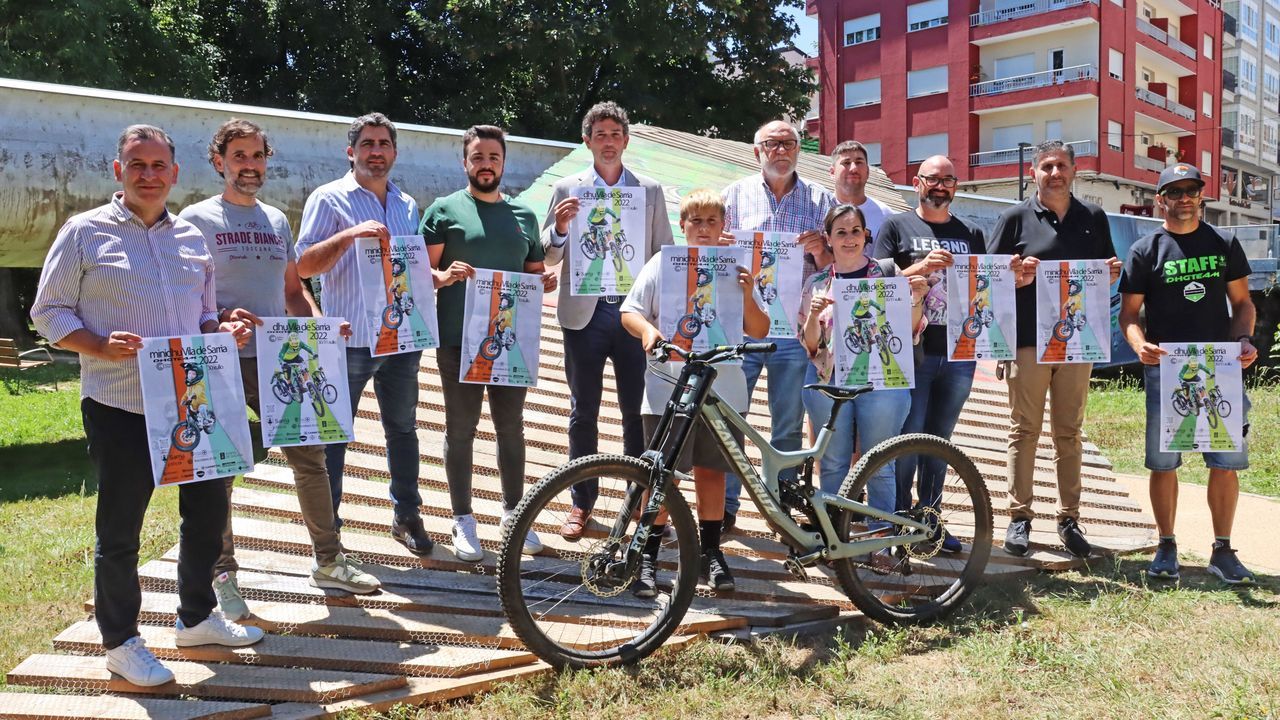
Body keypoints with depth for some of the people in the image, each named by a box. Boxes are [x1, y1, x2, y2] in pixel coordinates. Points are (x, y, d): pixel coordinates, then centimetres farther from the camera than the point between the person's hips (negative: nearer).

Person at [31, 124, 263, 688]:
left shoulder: (191, 238, 13)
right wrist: (101, 346, -19)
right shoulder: (85, 232, -2)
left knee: (208, 507, 12)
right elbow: (48, 312, -2)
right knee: (119, 528, 5)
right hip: (119, 406, -5)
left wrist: (222, 331, -2)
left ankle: (196, 617, 31)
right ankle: (120, 642, 22)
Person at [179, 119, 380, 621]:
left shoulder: (277, 220, 15)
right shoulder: (197, 219, -2)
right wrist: (221, 320, -24)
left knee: (309, 456, 5)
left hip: (279, 359, 5)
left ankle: (329, 561, 18)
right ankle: (223, 574, 17)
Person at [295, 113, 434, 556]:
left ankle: (407, 516, 24)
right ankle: (326, 524, 15)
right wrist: (350, 234, -23)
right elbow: (304, 266, -10)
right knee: (333, 434, 3)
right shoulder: (329, 199, -2)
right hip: (348, 340, -5)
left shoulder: (407, 205, 15)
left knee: (403, 429, 12)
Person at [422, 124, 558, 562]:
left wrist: (546, 281, -4)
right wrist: (443, 275, -24)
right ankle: (462, 520, 15)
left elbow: (535, 272, 19)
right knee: (460, 429, 4)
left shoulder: (523, 215, 14)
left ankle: (513, 512, 24)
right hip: (459, 340, -3)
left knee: (511, 427, 11)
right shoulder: (445, 210, 1)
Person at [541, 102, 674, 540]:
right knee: (584, 413, 6)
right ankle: (582, 502, 16)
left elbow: (665, 252, 8)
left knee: (637, 411, 3)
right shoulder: (568, 189, 6)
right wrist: (560, 229, -16)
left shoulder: (650, 191, 8)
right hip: (585, 312, 0)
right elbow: (547, 256, 5)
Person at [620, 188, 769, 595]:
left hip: (722, 389, 2)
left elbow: (759, 330, 6)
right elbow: (629, 312, 5)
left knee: (711, 470, 10)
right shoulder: (662, 263, 4)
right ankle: (648, 557, 11)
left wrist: (747, 297, -12)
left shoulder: (735, 269, 8)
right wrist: (647, 329, -16)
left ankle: (710, 553, 23)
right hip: (669, 388, -2)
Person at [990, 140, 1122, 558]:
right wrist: (1017, 277, -18)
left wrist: (1112, 273, -5)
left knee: (1069, 433, 7)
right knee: (1024, 431, 0)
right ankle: (1019, 518, 7)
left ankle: (1069, 519, 14)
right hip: (1028, 339, -2)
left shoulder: (1093, 218, 13)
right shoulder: (1016, 217, 4)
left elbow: (1110, 276, 18)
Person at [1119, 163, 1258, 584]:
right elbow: (1129, 312, 1)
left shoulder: (1224, 244, 10)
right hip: (1165, 369, -2)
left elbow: (1242, 302, 12)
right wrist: (1139, 343, -19)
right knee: (1163, 463, 3)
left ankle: (1222, 551, 14)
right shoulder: (1145, 251, 3)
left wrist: (1243, 339, -7)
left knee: (1226, 462, 2)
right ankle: (1166, 547, 16)